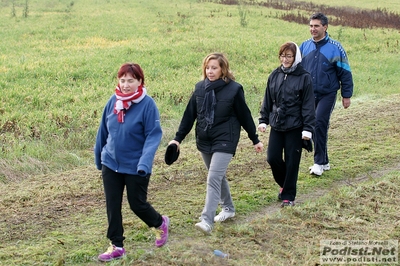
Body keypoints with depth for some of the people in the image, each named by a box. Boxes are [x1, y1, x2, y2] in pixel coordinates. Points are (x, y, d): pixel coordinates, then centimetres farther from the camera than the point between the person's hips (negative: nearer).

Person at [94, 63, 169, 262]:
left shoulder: (147, 104, -15)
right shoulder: (113, 102, -1)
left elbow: (154, 135, -17)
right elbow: (103, 131, 9)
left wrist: (144, 163, -27)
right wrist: (98, 156, 16)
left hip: (136, 167, -4)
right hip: (111, 164, 4)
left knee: (137, 204, 8)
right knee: (112, 206, 7)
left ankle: (160, 224, 38)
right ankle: (116, 246, 20)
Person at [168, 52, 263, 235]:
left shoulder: (234, 89, -10)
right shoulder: (200, 88, 2)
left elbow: (244, 116, -3)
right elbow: (189, 115, 6)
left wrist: (255, 139, 4)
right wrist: (178, 138, 3)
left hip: (224, 141, -5)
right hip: (204, 141, 5)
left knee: (213, 178, -16)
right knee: (218, 177, 19)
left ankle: (207, 220, -18)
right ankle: (228, 208, 39)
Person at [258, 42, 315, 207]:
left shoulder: (304, 77, -7)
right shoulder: (274, 76, 6)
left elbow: (308, 105, -9)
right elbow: (267, 100, 13)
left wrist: (308, 128, -12)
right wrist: (263, 120, 8)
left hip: (295, 127, -4)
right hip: (276, 125, 4)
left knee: (291, 162, 2)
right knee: (272, 158, 2)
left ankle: (288, 195, 14)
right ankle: (284, 184, 29)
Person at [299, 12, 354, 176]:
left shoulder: (335, 48, -7)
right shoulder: (304, 46, 4)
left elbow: (345, 73, -2)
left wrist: (346, 95, -3)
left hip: (327, 95, -4)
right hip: (308, 95, 4)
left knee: (319, 124, -17)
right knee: (313, 126, 8)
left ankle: (319, 163, -8)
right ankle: (324, 162, 21)